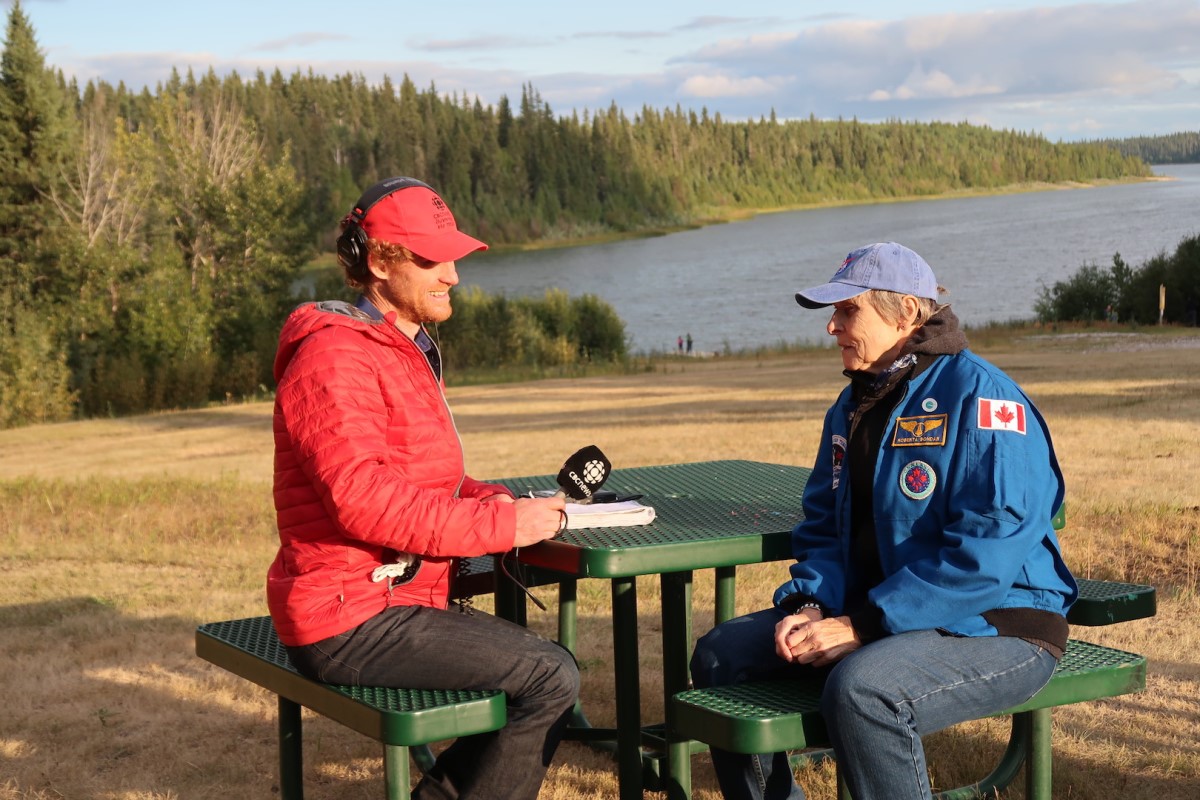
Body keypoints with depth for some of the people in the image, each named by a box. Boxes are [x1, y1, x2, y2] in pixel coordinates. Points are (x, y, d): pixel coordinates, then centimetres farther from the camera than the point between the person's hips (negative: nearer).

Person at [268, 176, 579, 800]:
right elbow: (366, 500, -26)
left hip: (400, 601, 10)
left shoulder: (409, 353, 18)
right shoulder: (335, 358, -16)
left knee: (552, 673, 12)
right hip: (350, 623, -10)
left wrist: (491, 500, 4)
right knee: (550, 681, -16)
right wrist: (503, 525, -22)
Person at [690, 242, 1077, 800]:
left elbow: (987, 552, -24)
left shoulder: (979, 397, -16)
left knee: (860, 688, -36)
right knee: (720, 655, 0)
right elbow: (823, 527, 15)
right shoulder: (851, 408, 12)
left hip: (997, 627, -9)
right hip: (870, 613, 9)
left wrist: (861, 625, -24)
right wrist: (811, 606, -7)